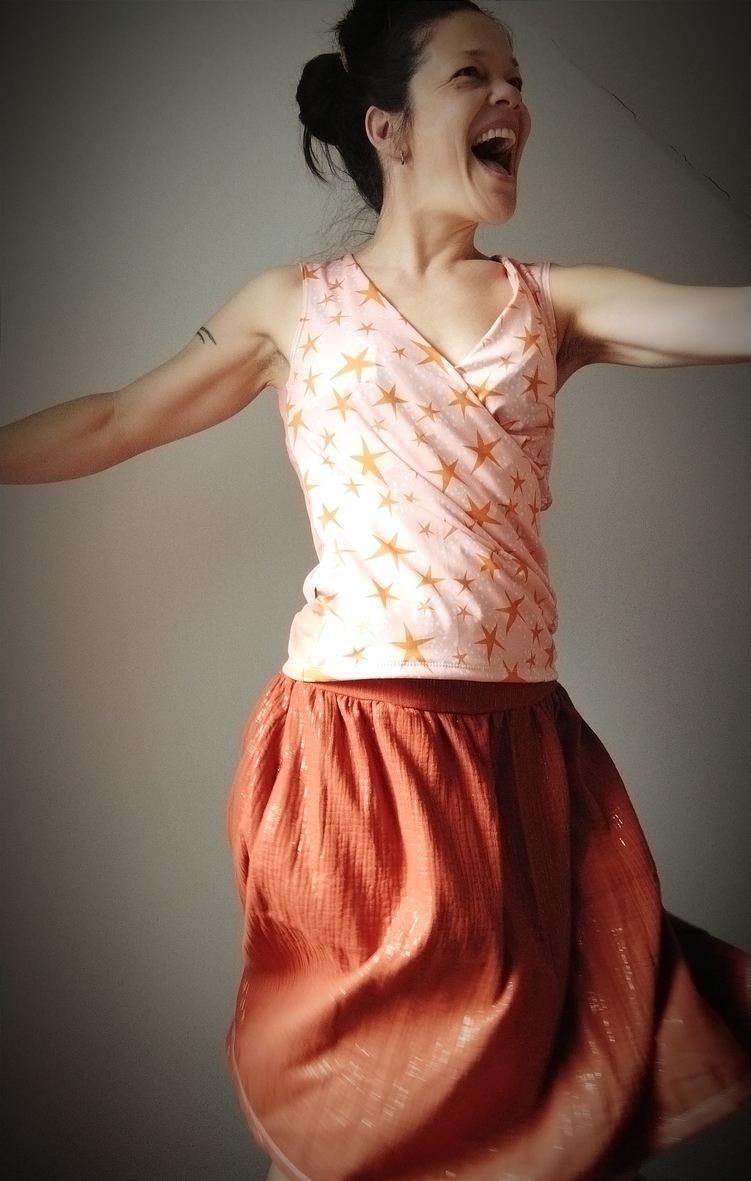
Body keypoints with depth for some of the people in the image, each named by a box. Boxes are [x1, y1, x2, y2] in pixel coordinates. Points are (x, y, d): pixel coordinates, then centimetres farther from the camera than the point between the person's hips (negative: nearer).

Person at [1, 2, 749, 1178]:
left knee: (540, 1078, 10)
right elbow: (111, 424, 13)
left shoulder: (557, 304, 9)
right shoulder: (294, 306, 7)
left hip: (522, 742, 2)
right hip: (356, 740, -2)